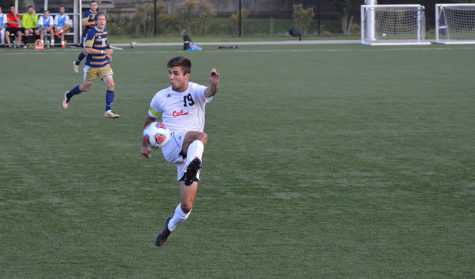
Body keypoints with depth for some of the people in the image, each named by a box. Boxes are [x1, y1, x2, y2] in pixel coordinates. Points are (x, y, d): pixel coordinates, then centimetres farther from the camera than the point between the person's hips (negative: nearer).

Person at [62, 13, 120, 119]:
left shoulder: (105, 31, 7)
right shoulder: (92, 33, -17)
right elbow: (88, 50, -21)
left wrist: (107, 54, 9)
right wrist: (103, 51, -23)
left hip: (104, 64, 6)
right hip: (92, 65, -6)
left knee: (111, 84, -11)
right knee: (86, 88, 9)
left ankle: (108, 111, -8)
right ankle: (68, 95, 40)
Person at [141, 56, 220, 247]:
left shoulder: (196, 92, -2)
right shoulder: (161, 97, 7)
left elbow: (208, 93, -28)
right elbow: (150, 119, 27)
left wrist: (214, 85, -51)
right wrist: (145, 144, 33)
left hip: (190, 153, 0)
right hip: (170, 145, 0)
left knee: (187, 205, -4)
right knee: (201, 136, -35)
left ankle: (170, 226, 26)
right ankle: (193, 166, -65)